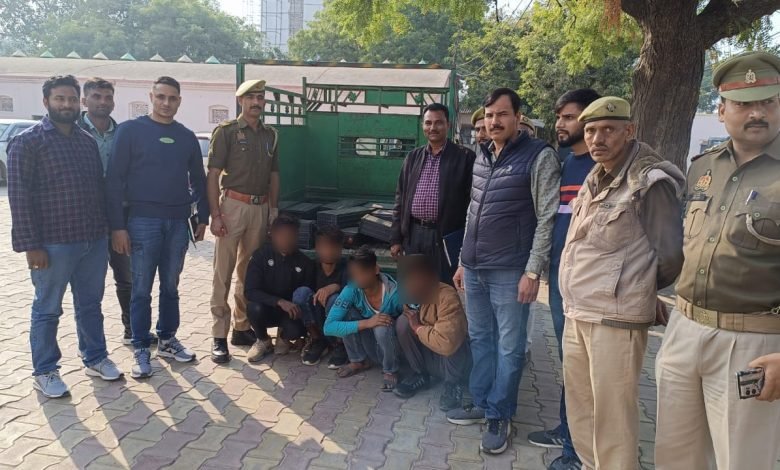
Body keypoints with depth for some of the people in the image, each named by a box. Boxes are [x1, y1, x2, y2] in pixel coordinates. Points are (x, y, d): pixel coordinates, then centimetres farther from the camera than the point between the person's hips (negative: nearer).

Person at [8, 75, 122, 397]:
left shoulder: (88, 141, 12)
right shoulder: (27, 142, -6)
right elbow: (19, 196, -10)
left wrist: (107, 229, 11)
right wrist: (31, 245, -15)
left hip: (95, 240, 5)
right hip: (53, 243, -5)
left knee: (90, 304, 16)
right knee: (47, 309, 8)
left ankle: (95, 358, 30)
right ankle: (45, 371, 22)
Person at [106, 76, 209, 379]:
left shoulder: (187, 137, 10)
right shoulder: (130, 130, -3)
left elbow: (198, 180, 16)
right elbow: (114, 179, -6)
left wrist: (202, 218, 11)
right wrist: (117, 225, -11)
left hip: (178, 222, 4)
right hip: (143, 221, -4)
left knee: (171, 286, 13)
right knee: (142, 289, 3)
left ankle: (167, 340, 26)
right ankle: (141, 349, 14)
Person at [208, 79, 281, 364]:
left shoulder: (270, 135, 13)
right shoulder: (226, 131, -2)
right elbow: (213, 175, -6)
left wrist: (274, 209, 9)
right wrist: (215, 214, -13)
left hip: (261, 208, 5)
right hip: (233, 205, -5)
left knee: (249, 272, 12)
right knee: (223, 274, -3)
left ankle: (242, 328, 23)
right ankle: (219, 337, 3)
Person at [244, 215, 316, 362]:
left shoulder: (305, 263, -9)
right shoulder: (260, 256, -12)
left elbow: (308, 296, -1)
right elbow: (250, 291, -20)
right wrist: (280, 302, -34)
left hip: (291, 312, 0)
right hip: (267, 308, 0)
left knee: (296, 330, -33)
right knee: (254, 308, -34)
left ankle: (284, 337, 8)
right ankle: (263, 341, -1)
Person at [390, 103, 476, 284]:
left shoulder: (465, 157, -3)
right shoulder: (413, 157, 10)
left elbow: (472, 200, -5)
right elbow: (401, 198, 12)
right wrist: (396, 238, 7)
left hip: (447, 237, -4)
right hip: (413, 235, 4)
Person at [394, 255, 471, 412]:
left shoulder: (448, 298, -31)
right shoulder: (413, 295, -10)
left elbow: (446, 344, -42)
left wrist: (418, 328, -27)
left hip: (457, 358, -6)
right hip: (429, 355, 6)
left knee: (452, 343, -37)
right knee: (403, 322, -16)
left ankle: (454, 384, -8)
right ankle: (420, 375, 1)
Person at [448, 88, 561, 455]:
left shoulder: (539, 156, -7)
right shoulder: (482, 157, 13)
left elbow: (547, 218, -10)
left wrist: (533, 271, -14)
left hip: (510, 272, -6)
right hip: (474, 269, 7)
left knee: (509, 347, 5)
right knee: (480, 339, 15)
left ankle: (499, 416, 18)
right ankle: (481, 404, 30)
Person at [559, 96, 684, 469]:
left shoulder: (649, 182, -12)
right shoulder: (595, 180, 12)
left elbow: (670, 255, -9)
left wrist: (636, 290, 4)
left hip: (616, 318, -8)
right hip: (576, 313, 8)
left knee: (612, 416, 2)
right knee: (579, 407, 20)